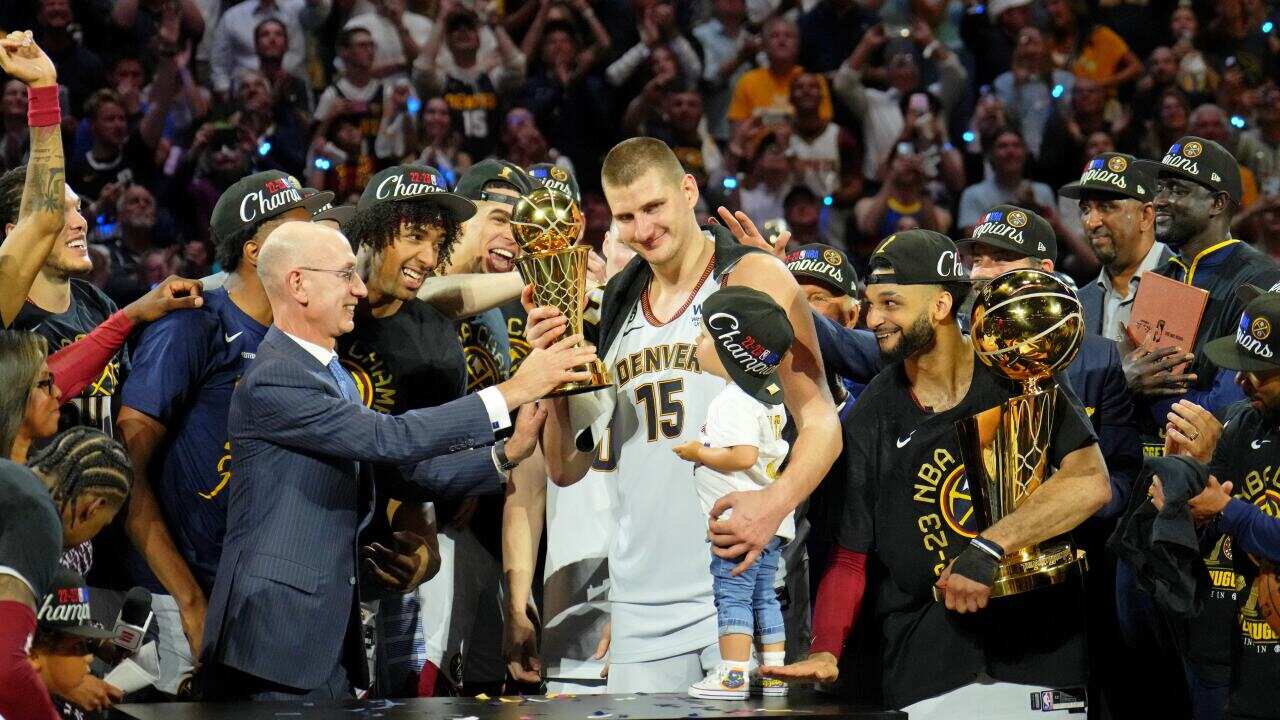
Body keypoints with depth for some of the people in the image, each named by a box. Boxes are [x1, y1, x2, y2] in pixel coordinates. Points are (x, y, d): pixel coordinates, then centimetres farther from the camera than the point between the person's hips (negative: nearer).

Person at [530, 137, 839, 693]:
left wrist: (777, 502, -24)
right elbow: (567, 470, 17)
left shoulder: (752, 279, 0)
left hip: (742, 585, -5)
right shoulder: (616, 307, 15)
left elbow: (821, 424, -5)